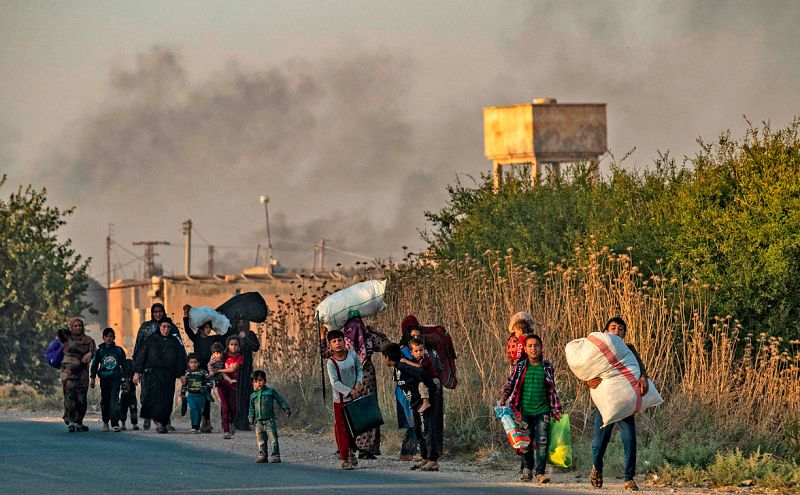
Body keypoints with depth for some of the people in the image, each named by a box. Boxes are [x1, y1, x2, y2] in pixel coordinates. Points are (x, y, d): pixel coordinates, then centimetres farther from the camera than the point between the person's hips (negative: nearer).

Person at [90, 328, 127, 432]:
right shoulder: (99, 351, 6)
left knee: (114, 400, -14)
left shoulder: (119, 350, 7)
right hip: (104, 378, 1)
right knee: (105, 400, 7)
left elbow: (124, 364, 13)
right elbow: (94, 365, 8)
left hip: (116, 378, -1)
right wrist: (93, 378, 0)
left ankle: (115, 424, -20)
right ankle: (105, 422, 23)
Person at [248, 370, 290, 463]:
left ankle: (275, 456, -7)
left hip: (269, 420, -3)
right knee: (261, 441, 5)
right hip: (258, 422, 3)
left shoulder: (271, 391, 7)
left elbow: (280, 400, 9)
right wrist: (251, 418, 6)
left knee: (273, 438, -9)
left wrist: (286, 409, 0)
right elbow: (251, 409, 18)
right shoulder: (253, 396, 14)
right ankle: (262, 455, 13)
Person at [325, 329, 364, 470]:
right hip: (341, 399, -4)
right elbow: (335, 383, -20)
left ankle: (351, 452, 35)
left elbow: (359, 369, 12)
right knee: (342, 429, -3)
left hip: (355, 397, 4)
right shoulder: (331, 363, -13)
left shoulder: (352, 354, -1)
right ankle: (344, 459, 3)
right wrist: (350, 392, -24)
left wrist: (358, 382, -6)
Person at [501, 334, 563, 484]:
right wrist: (504, 396, -10)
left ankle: (540, 473, -11)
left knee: (542, 442, -10)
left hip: (542, 411, 0)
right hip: (524, 411, 1)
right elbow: (510, 383, 9)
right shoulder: (520, 367, 4)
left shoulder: (547, 367, 6)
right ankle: (528, 468, 25)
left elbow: (552, 390, 14)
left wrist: (556, 411, 13)